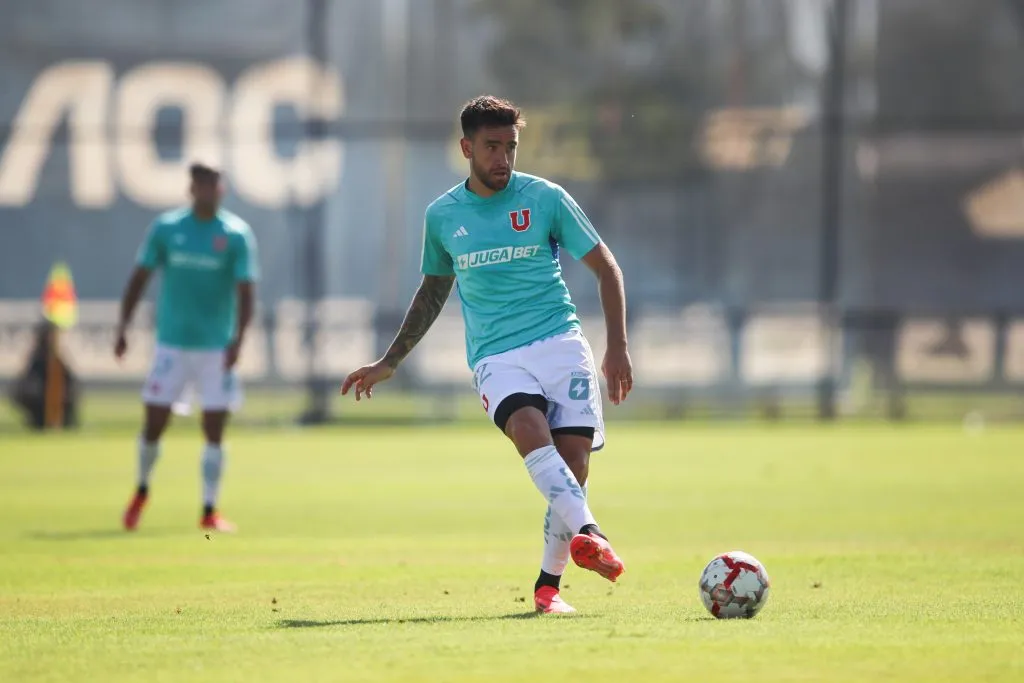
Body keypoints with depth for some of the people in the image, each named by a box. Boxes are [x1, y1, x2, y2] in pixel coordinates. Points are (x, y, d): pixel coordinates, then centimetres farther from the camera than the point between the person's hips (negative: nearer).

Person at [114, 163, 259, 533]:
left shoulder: (237, 234, -3)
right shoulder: (166, 228, 1)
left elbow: (246, 291, -8)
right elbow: (139, 279, 5)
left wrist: (238, 339, -21)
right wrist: (122, 329, -2)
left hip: (217, 348, -1)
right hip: (172, 343, 1)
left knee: (214, 430, -3)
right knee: (154, 424, 0)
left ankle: (209, 510, 6)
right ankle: (142, 491, 26)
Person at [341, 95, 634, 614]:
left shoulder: (544, 198, 4)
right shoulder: (442, 216, 10)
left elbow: (605, 267, 9)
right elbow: (433, 291, 26)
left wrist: (618, 346, -1)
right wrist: (389, 363, 29)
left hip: (560, 342, 0)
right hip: (496, 357, 0)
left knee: (573, 457, -13)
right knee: (530, 429, -30)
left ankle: (549, 583, 3)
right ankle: (588, 533, -47)